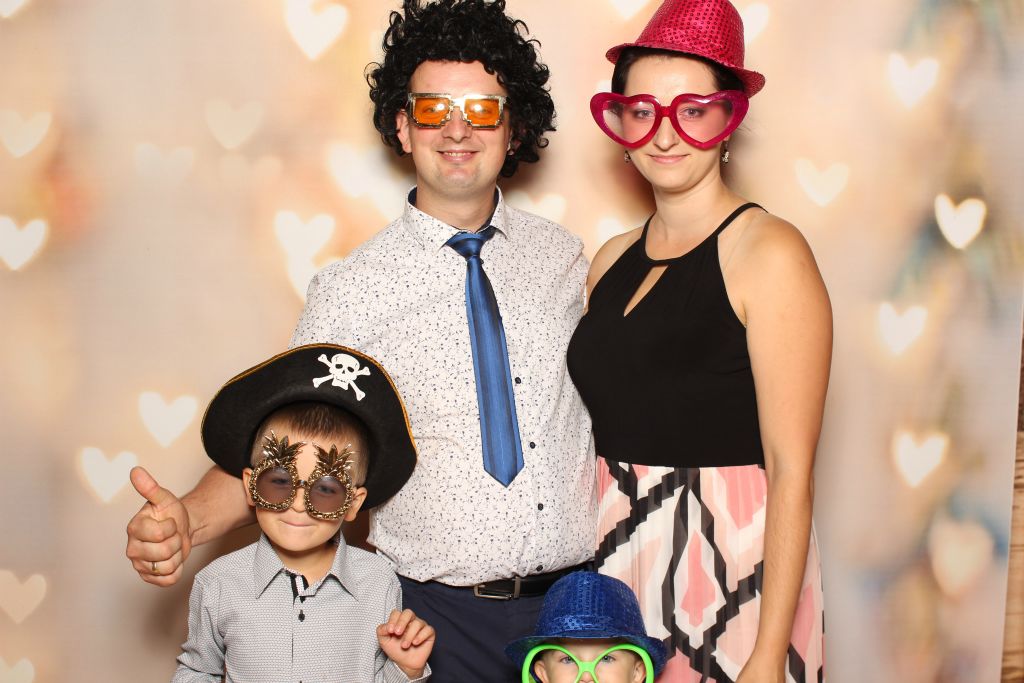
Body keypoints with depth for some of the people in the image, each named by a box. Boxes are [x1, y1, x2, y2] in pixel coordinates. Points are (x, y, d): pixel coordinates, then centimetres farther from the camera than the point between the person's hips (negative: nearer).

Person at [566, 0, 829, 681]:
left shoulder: (768, 253, -12)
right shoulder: (613, 259, 7)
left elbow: (791, 471, -15)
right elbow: (606, 431, 10)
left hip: (732, 568, -5)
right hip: (617, 559, 6)